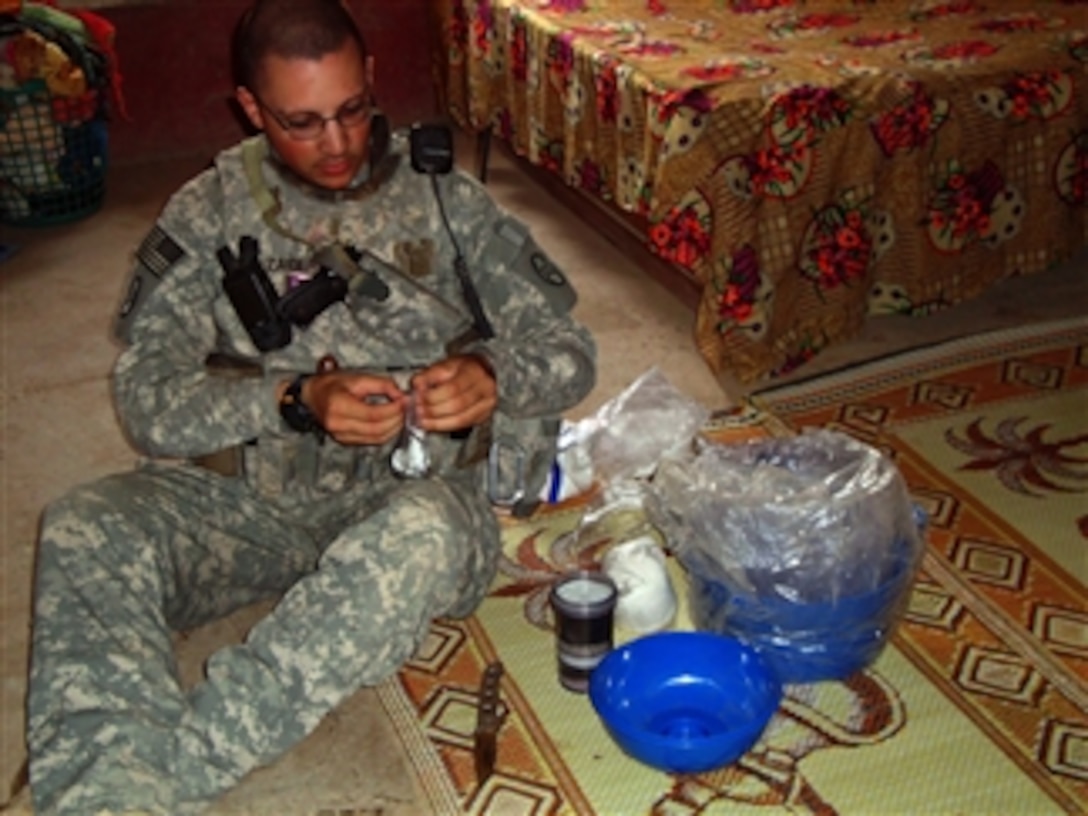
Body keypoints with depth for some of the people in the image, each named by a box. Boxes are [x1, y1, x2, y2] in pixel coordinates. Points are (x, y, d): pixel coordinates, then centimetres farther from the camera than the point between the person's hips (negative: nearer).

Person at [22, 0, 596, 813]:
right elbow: (146, 400, -4)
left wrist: (494, 375, -22)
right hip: (246, 496, 2)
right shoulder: (208, 212, 4)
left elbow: (567, 351, 2)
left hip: (412, 492, -1)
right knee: (84, 528, -27)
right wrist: (296, 401, -22)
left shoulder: (442, 195, 3)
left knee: (426, 536, -37)